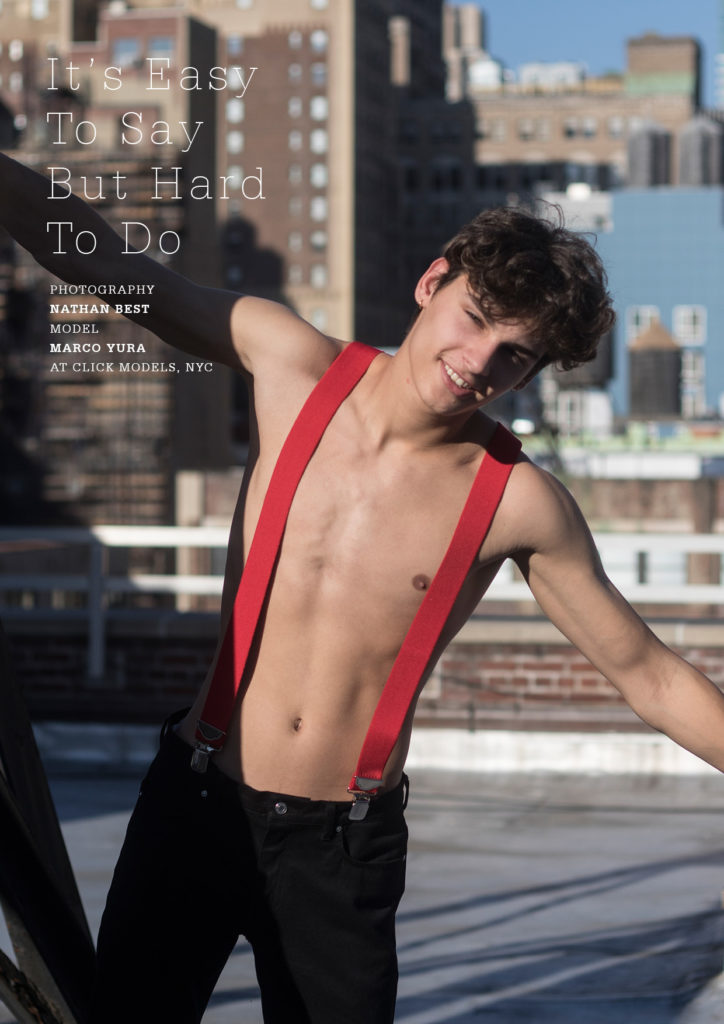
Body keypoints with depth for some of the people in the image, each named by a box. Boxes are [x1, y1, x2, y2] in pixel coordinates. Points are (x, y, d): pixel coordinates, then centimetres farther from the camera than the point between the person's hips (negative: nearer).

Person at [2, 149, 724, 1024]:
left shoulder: (517, 503, -9)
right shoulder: (293, 366, -5)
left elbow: (650, 676, -1)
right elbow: (100, 261, 1)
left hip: (346, 847, -1)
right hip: (198, 806, 1)